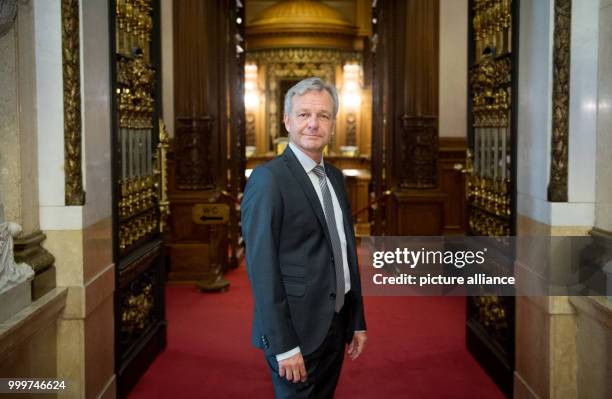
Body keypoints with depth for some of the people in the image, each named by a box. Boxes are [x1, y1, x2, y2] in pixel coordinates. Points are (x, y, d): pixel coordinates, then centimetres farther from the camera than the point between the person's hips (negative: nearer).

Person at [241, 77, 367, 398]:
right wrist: (283, 345, -20)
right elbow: (261, 269, -18)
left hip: (335, 327, 7)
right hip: (297, 330, -7)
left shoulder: (335, 177, 10)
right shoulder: (268, 179, -15)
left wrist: (357, 321, 14)